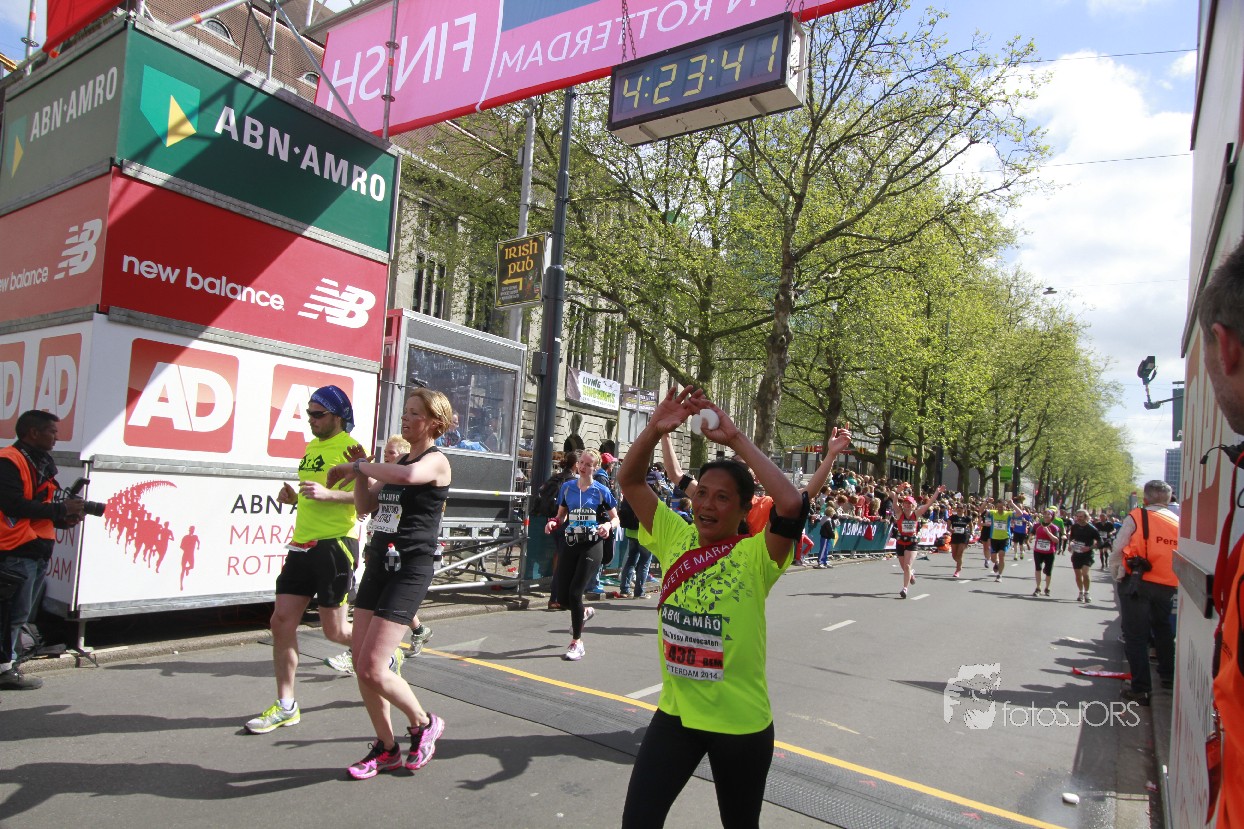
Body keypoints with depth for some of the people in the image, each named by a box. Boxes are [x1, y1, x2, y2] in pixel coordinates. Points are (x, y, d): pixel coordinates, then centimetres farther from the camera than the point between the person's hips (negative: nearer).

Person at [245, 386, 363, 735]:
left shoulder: (350, 448, -10)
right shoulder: (311, 447, 17)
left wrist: (327, 494, -29)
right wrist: (293, 495, 8)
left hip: (336, 544, -8)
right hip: (303, 544, 8)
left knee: (335, 631, -1)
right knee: (282, 621, 5)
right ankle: (286, 706, 17)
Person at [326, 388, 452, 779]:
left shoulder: (436, 461, -9)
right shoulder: (397, 461, 15)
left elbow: (410, 475, -34)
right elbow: (365, 506, 18)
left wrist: (358, 466, -21)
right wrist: (360, 471, 3)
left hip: (410, 570, -8)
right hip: (378, 563, 8)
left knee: (372, 669, -11)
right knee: (360, 663, 7)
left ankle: (424, 723, 15)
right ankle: (386, 748, 25)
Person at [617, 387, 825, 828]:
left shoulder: (755, 554, -15)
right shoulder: (676, 538, -4)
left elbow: (792, 504, -34)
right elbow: (629, 481, -3)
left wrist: (736, 439, -30)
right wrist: (655, 429, -19)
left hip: (741, 722, -2)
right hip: (675, 713, 3)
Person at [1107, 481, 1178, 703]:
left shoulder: (1136, 517, -6)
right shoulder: (1179, 522, 7)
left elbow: (1117, 550, -6)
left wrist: (1117, 576, 7)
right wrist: (1174, 582, 18)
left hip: (1137, 583, -5)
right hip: (1167, 586, 5)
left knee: (1136, 635, 2)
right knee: (1163, 629, 27)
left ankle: (1141, 688, 3)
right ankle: (1168, 676, 39)